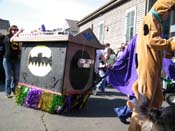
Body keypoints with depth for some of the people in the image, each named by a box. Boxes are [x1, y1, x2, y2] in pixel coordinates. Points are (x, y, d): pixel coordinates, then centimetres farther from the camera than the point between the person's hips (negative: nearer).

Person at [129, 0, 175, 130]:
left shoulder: (157, 22, 25)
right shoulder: (150, 19, -5)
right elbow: (151, 40, -19)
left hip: (155, 67, 10)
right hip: (148, 66, -10)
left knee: (157, 99, 14)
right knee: (145, 98, -9)